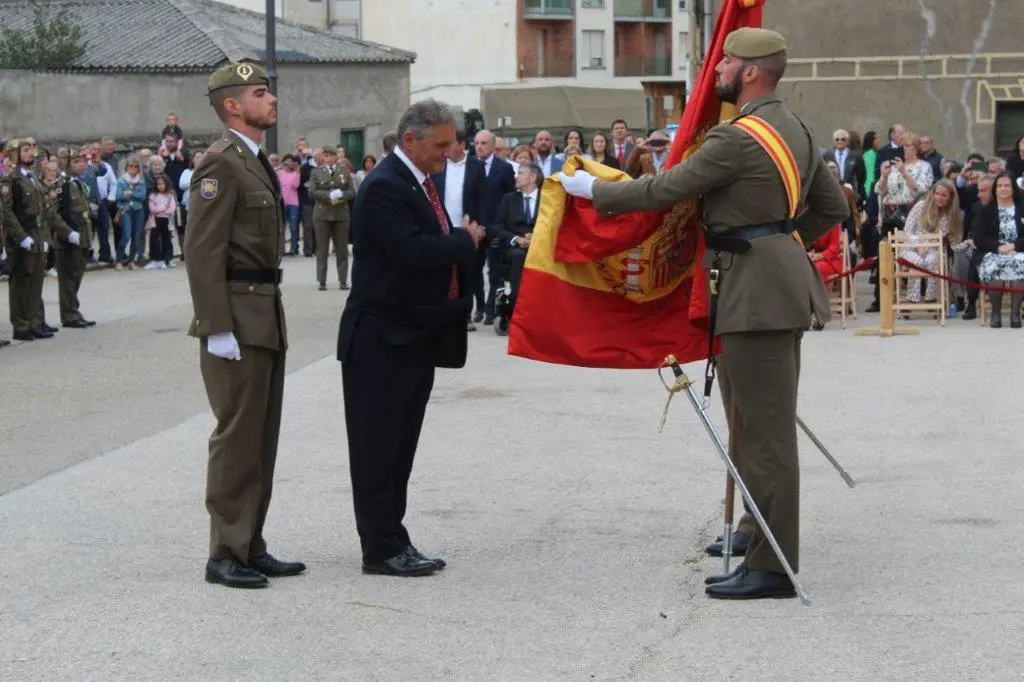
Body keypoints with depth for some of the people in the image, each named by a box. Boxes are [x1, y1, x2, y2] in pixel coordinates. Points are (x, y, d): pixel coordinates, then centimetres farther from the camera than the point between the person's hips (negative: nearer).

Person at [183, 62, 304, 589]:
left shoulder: (256, 163, 17)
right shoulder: (221, 163, -13)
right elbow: (202, 252, -19)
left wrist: (276, 320, 19)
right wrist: (217, 328, -22)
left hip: (265, 317, 10)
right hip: (237, 320, -10)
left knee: (261, 437, 12)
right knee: (237, 436, -6)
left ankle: (251, 547, 20)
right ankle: (225, 555, 1)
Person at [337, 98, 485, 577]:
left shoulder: (421, 183, 14)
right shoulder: (384, 187, -17)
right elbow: (412, 251, -27)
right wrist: (466, 240, -14)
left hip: (417, 336, 10)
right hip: (383, 340, -10)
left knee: (400, 446, 13)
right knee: (378, 448, -2)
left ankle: (392, 543, 19)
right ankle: (382, 547, 3)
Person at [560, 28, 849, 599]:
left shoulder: (739, 137, -16)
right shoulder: (796, 130, 13)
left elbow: (665, 191, -13)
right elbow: (833, 207, 19)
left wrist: (594, 190, -1)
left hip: (757, 289, -10)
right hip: (781, 281, 10)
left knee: (765, 431, -7)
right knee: (764, 428, 14)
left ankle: (772, 569, -3)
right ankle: (768, 553, 20)